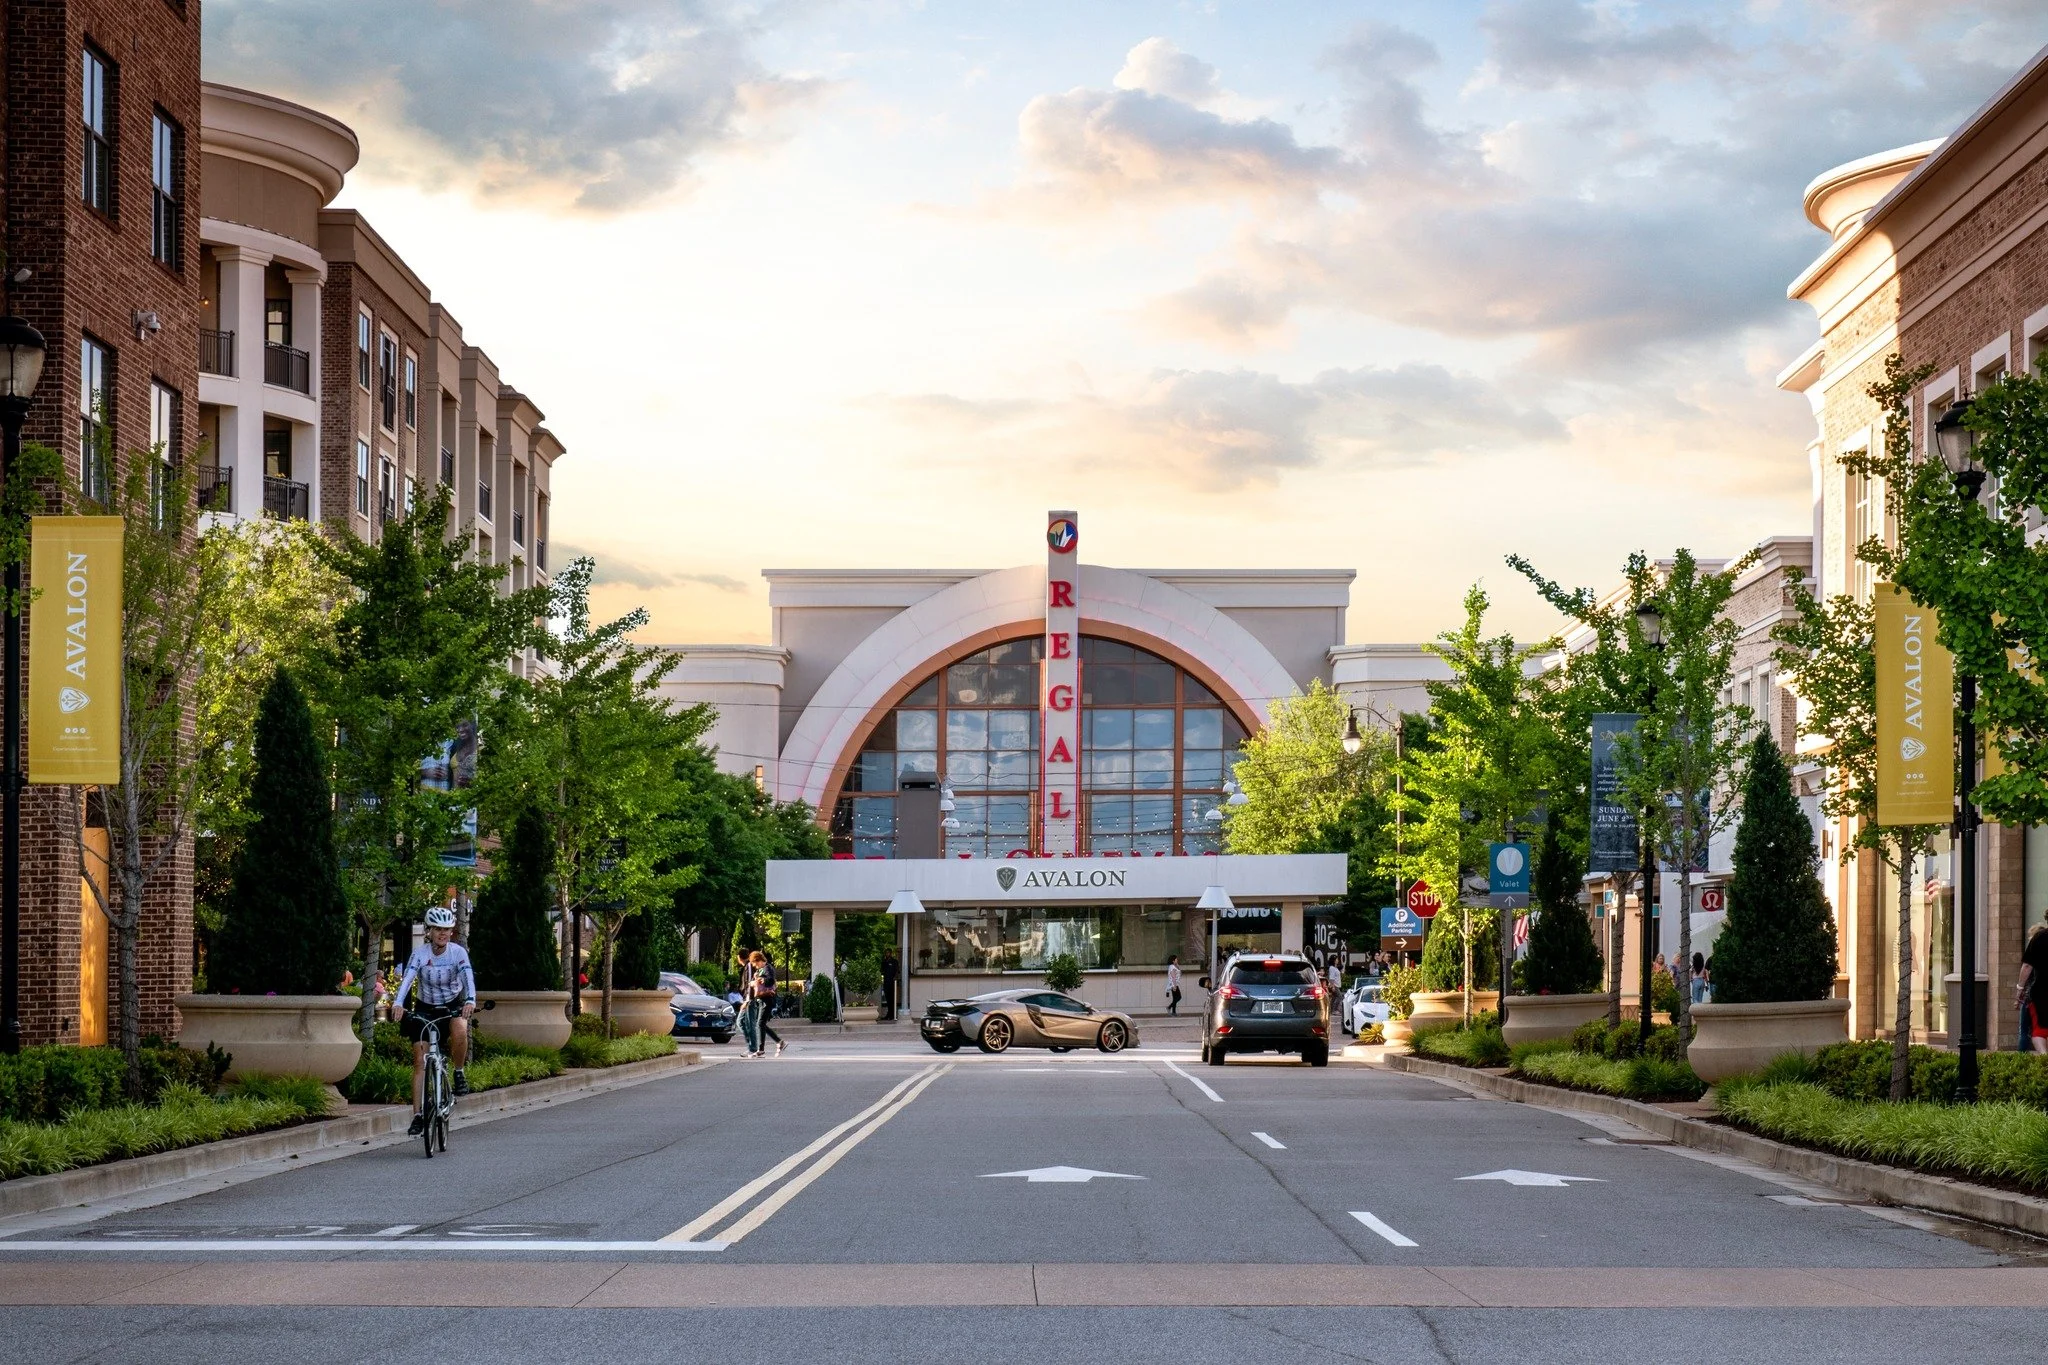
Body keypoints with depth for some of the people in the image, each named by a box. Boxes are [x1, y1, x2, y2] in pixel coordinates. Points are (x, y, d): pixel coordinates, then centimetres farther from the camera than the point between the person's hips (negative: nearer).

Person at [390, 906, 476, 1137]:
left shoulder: (458, 952, -15)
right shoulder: (419, 953, -15)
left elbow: (468, 978, -28)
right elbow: (407, 979, -29)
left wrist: (470, 1001, -48)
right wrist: (398, 1003, -48)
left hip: (453, 1006, -1)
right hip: (425, 1008, 1)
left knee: (460, 1032, -35)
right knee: (420, 1061, -8)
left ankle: (459, 1072, -8)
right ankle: (418, 1115, -5)